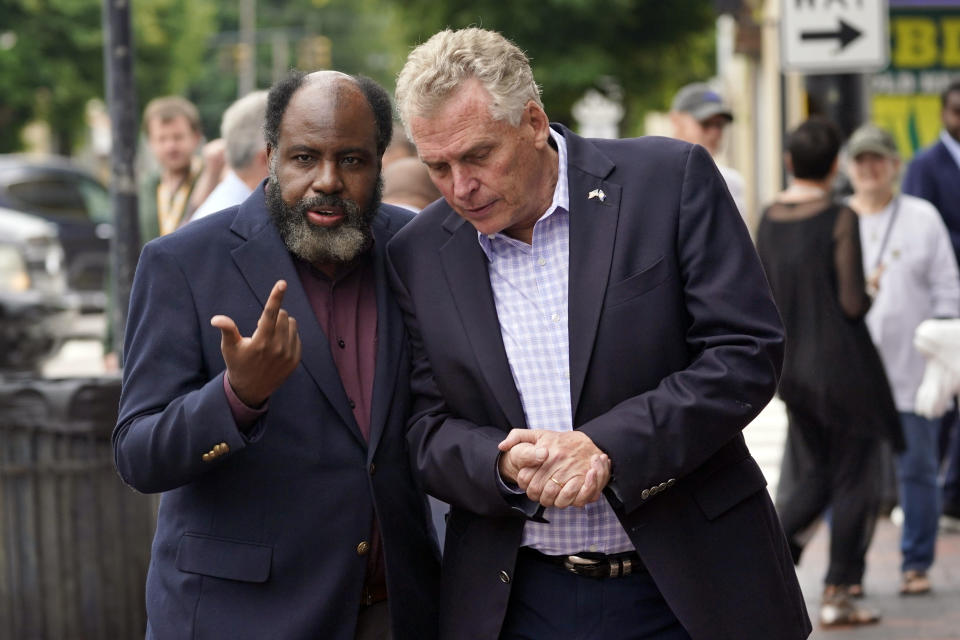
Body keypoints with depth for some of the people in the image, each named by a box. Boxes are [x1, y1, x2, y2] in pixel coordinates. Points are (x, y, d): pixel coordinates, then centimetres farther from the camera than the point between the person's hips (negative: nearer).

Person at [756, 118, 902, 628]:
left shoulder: (768, 220, 2)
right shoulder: (840, 220, -15)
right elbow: (853, 302, -17)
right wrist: (871, 293, 3)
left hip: (794, 370, 6)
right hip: (845, 366, -6)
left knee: (810, 479, 17)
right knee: (854, 480, 6)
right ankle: (838, 594, 8)